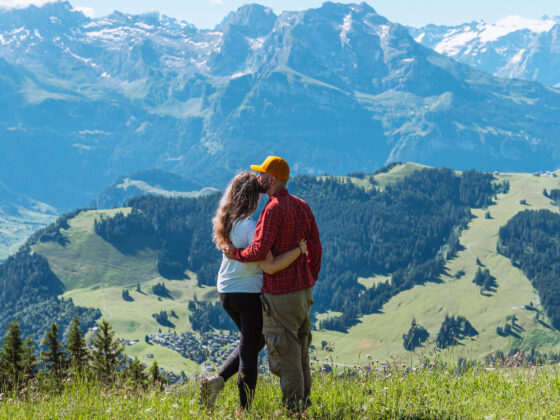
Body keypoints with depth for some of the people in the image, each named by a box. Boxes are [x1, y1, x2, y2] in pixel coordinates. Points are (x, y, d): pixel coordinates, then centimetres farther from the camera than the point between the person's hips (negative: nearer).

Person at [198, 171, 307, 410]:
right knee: (249, 351, 5)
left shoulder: (226, 223, 3)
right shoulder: (250, 227, -21)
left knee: (254, 341, 25)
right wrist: (299, 249, -20)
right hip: (250, 294, -8)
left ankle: (216, 380, 9)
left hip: (226, 292, 8)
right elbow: (269, 266, -27)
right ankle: (244, 410, 11)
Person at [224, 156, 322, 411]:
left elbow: (259, 251, -23)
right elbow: (315, 247, 13)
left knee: (284, 351, -1)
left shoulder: (273, 209, -17)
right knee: (300, 347, 16)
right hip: (303, 289, 9)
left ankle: (292, 406, 3)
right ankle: (304, 400, 22)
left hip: (280, 293, -9)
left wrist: (235, 254, -5)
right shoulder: (302, 206, 9)